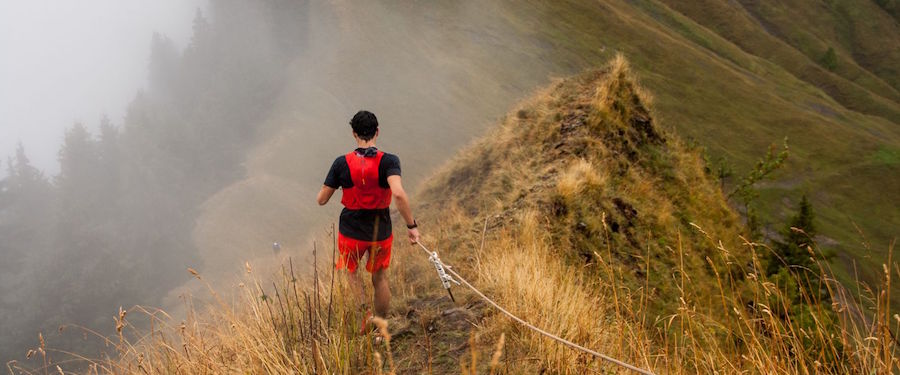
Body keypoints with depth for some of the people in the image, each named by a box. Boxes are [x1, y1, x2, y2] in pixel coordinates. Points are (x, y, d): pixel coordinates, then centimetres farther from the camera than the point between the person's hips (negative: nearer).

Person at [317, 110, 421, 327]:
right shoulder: (388, 161, -17)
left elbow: (321, 200, -6)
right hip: (381, 232, 0)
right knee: (380, 279, 22)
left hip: (351, 232, 0)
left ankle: (363, 310, 7)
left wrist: (331, 184, 14)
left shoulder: (342, 163, -12)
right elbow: (398, 194, -34)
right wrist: (411, 225, -26)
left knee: (351, 271, 29)